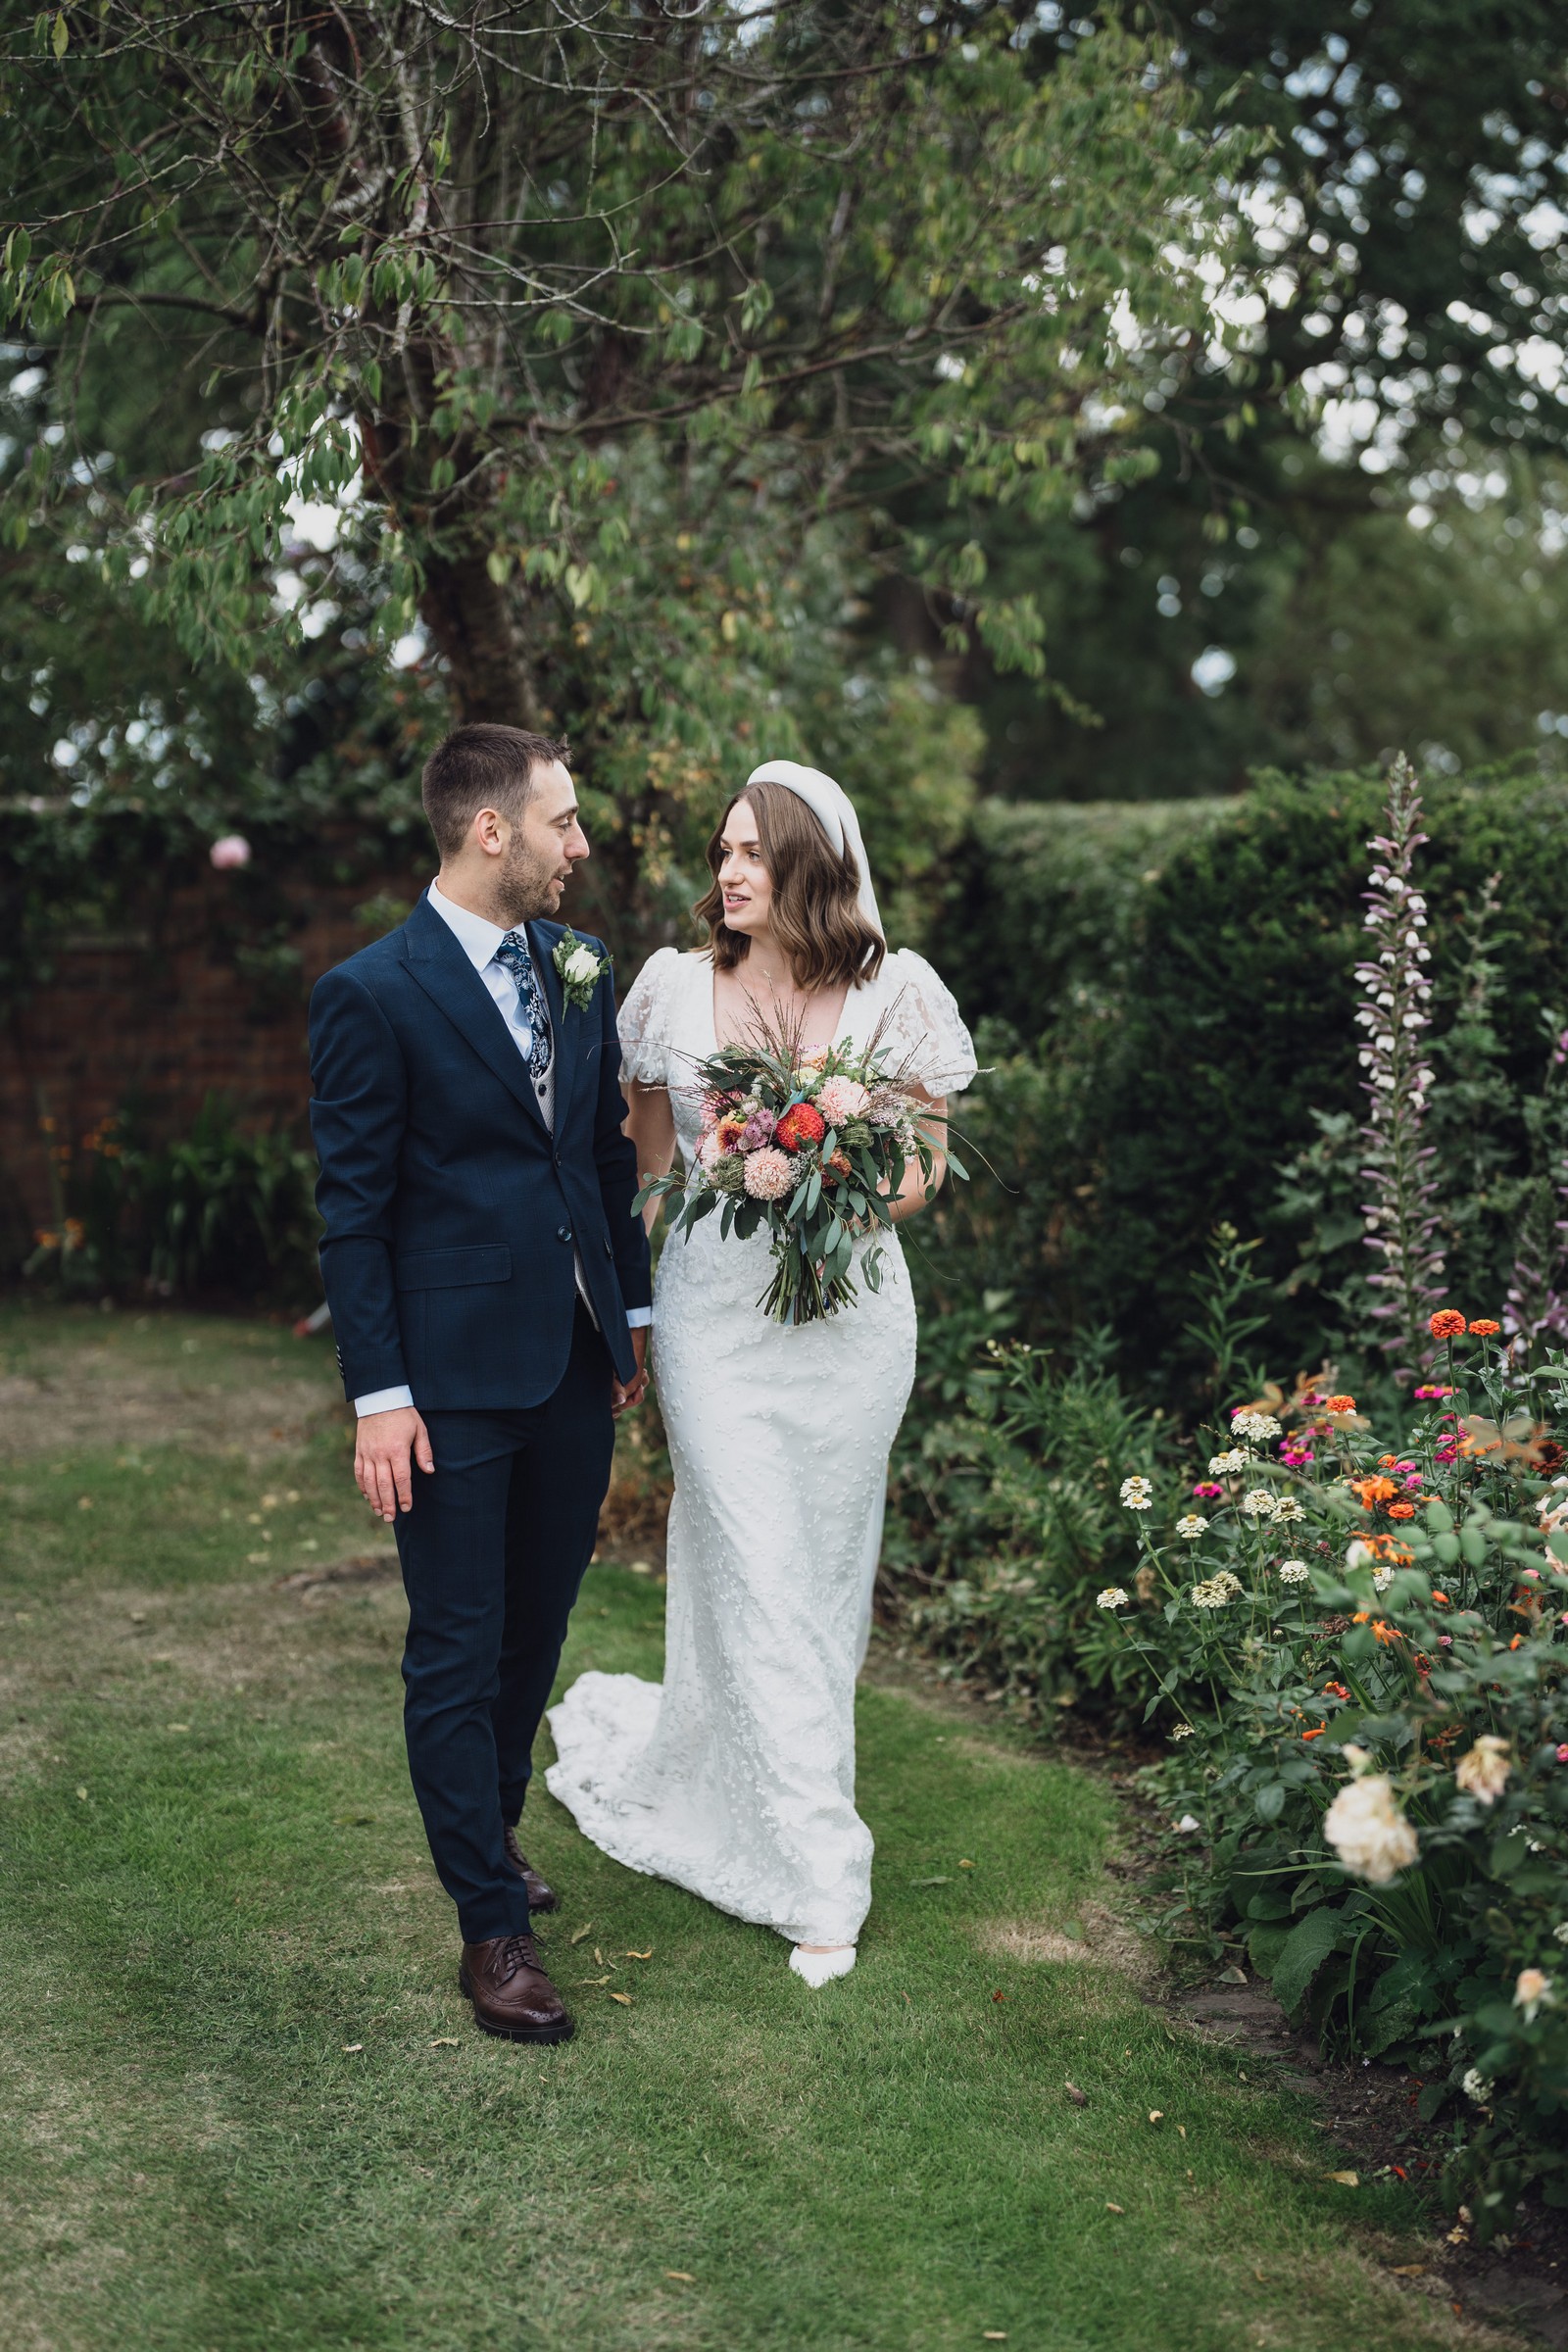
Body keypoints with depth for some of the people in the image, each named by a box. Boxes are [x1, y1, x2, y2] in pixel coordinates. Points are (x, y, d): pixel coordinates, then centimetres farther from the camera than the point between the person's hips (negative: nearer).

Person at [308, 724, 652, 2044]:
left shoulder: (581, 968, 7)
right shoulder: (374, 994, -11)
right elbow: (355, 1209, -11)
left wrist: (634, 1315, 15)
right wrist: (380, 1397, -13)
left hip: (577, 1362, 6)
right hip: (454, 1377, -6)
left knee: (538, 1626, 18)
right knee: (458, 1654, 2)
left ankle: (493, 1825, 39)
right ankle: (492, 1926, 12)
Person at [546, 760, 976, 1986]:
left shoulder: (896, 990, 0)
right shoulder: (676, 986, 2)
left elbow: (924, 1173, 2)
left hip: (852, 1313, 1)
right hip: (714, 1309, -1)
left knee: (825, 1577, 9)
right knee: (760, 1583, -4)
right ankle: (822, 1882, 5)